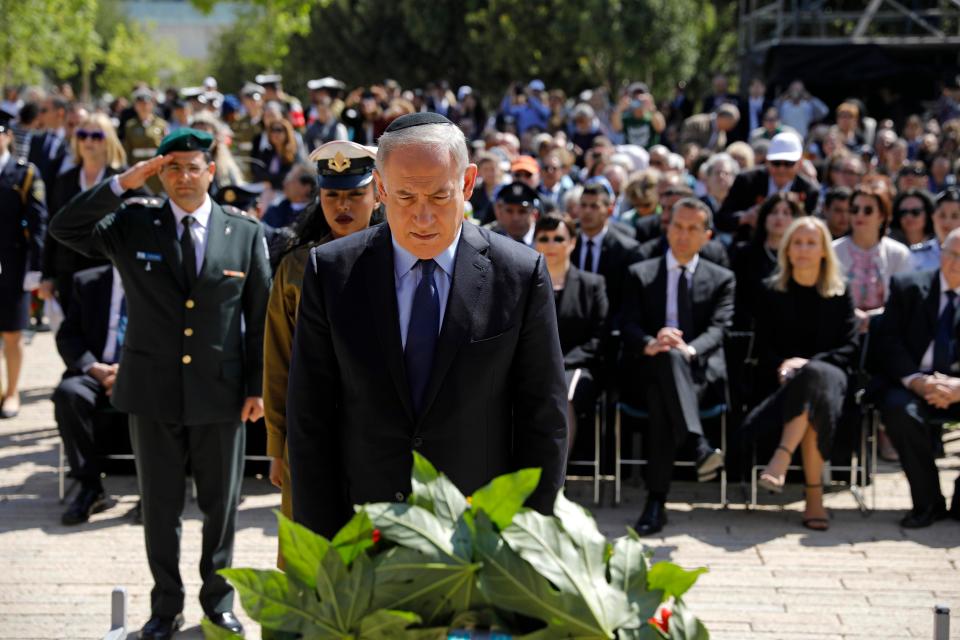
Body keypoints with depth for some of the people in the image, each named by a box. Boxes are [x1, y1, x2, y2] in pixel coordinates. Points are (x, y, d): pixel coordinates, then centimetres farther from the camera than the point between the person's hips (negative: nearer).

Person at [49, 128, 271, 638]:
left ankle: (217, 597, 30)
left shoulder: (245, 233, 0)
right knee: (160, 504, 11)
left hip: (220, 392, 0)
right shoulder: (133, 224, 0)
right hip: (153, 390, 0)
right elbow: (65, 229, -12)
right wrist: (121, 184, -20)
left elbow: (260, 315, 2)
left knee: (221, 503, 12)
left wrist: (256, 386, -1)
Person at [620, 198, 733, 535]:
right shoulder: (640, 274, 16)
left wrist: (690, 349, -26)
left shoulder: (721, 279, 16)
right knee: (668, 356, -38)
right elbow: (630, 328, 1)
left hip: (700, 372, 0)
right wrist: (651, 345, -25)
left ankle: (657, 501, -43)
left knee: (662, 396, -37)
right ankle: (699, 444, -53)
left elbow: (717, 330, -2)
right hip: (647, 372, 0)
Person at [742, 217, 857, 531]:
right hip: (782, 381, 0)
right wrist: (783, 365, -13)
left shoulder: (840, 296, 15)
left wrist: (808, 363, -13)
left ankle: (782, 458, -48)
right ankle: (814, 494, -44)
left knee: (813, 376, -40)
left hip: (828, 372, 0)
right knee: (812, 401, -38)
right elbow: (763, 347, 10)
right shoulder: (771, 293, 16)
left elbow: (849, 348, 4)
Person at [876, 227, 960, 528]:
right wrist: (918, 381, -16)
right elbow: (889, 342, 0)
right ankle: (928, 503, -17)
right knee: (900, 410, -34)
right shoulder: (907, 287, 7)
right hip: (912, 383, 0)